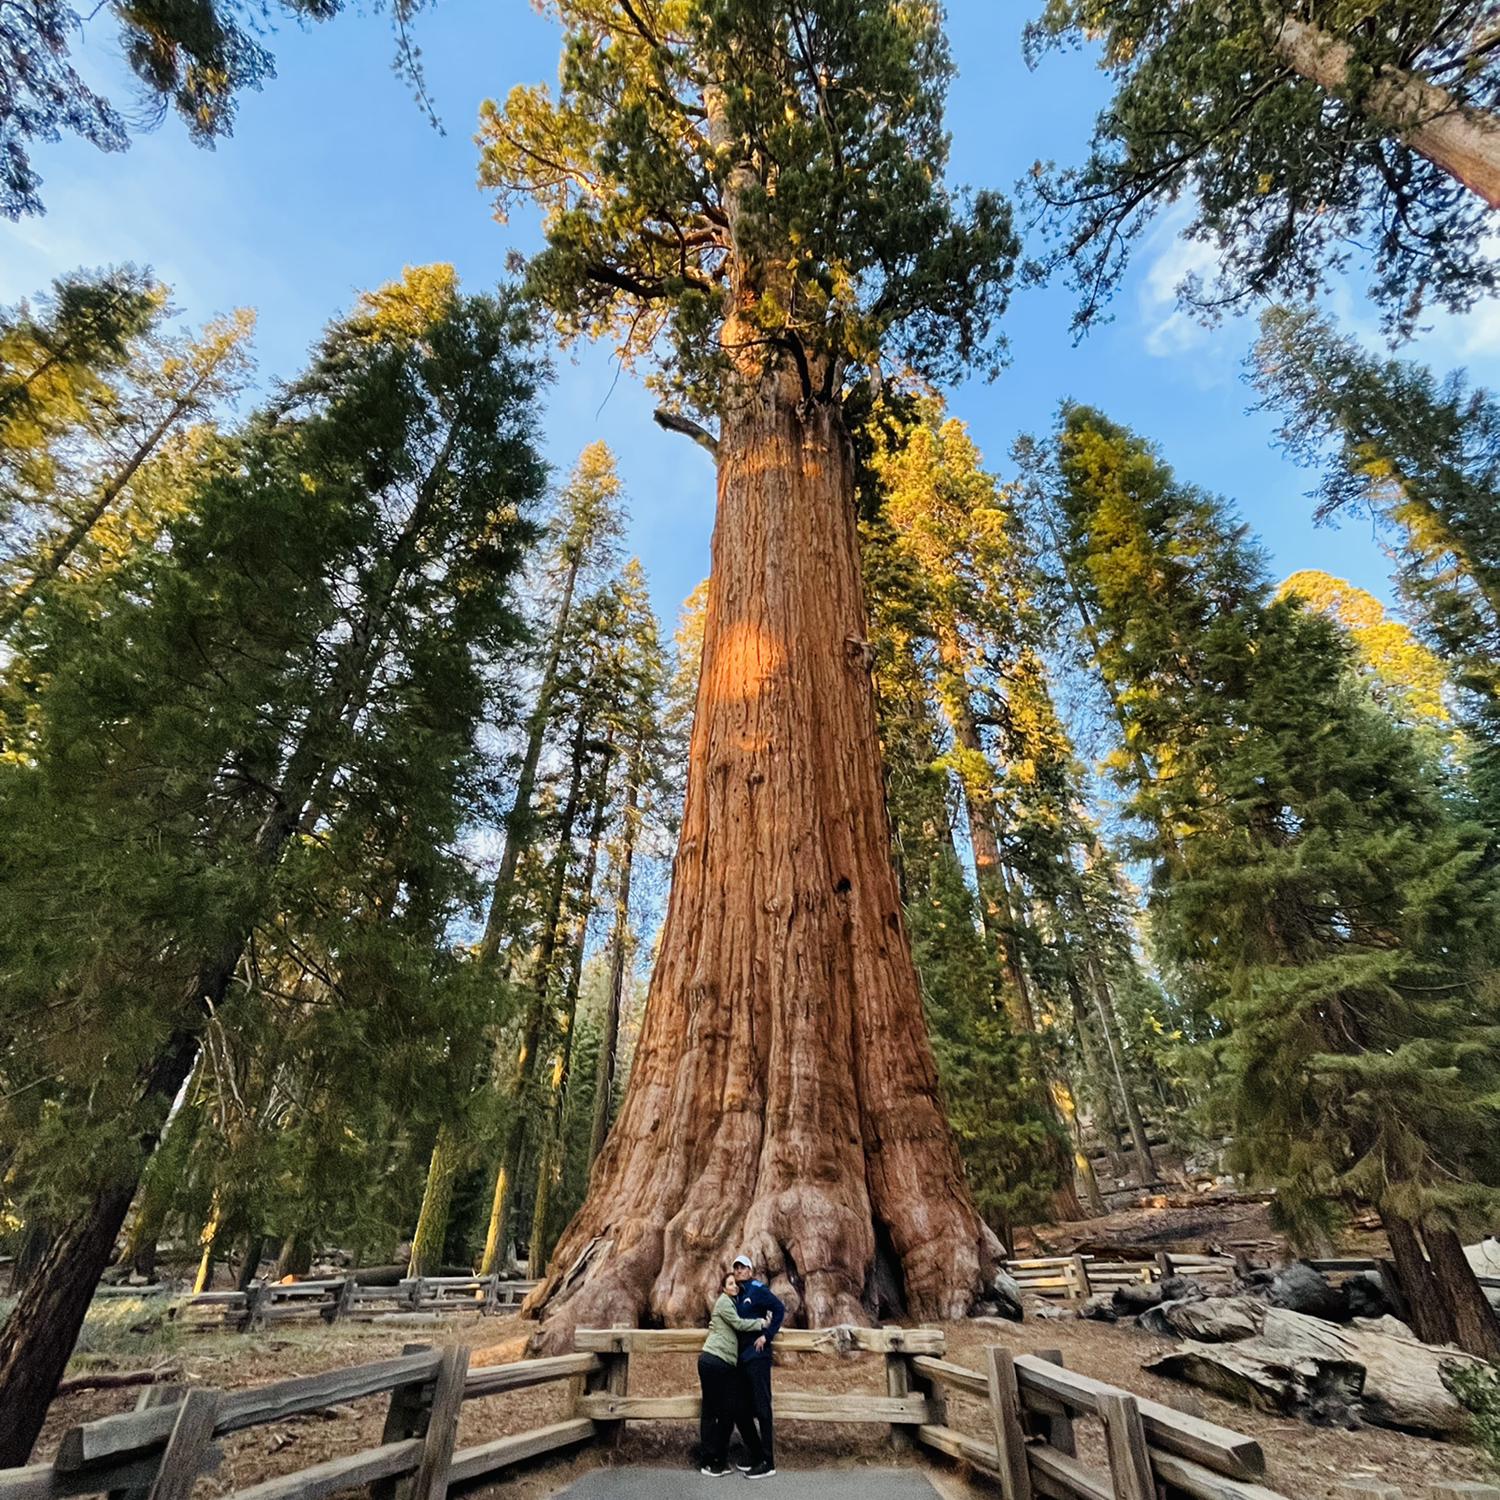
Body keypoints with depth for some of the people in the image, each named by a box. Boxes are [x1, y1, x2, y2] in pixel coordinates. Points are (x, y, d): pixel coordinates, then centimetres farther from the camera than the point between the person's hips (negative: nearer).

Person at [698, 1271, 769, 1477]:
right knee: (710, 1411, 1)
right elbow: (738, 1323, -13)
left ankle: (721, 1459, 20)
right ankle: (708, 1461, 10)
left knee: (729, 1411, 9)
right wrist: (761, 1323, -4)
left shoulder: (733, 1303, 21)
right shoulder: (723, 1301, -6)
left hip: (728, 1364, 9)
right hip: (713, 1361, -9)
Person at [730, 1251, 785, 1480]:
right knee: (740, 1411, 12)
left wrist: (767, 1336, -19)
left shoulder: (757, 1289, -7)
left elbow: (779, 1309, -18)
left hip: (757, 1356, -8)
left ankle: (768, 1463, 6)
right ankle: (757, 1457, 27)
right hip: (740, 1358, 8)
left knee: (761, 1408, -3)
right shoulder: (736, 1297, 14)